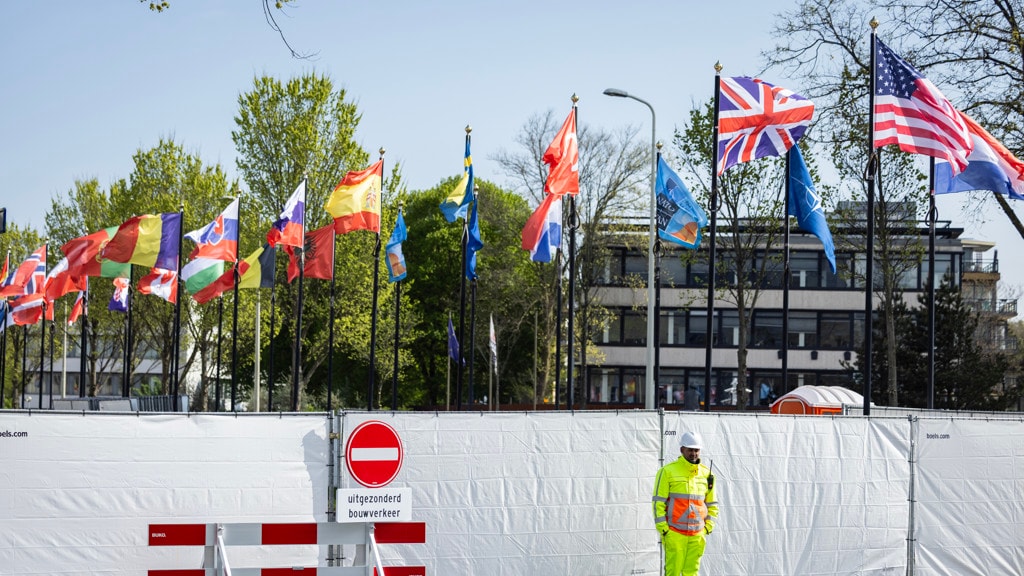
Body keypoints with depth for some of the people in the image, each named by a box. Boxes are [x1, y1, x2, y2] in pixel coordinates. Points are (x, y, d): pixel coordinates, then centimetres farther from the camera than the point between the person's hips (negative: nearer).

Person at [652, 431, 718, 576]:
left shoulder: (706, 474, 12)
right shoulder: (668, 471, -2)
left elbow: (712, 504, 20)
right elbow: (658, 502, -2)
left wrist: (708, 527, 9)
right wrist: (663, 529, -7)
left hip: (697, 535, 4)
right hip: (674, 533, -4)